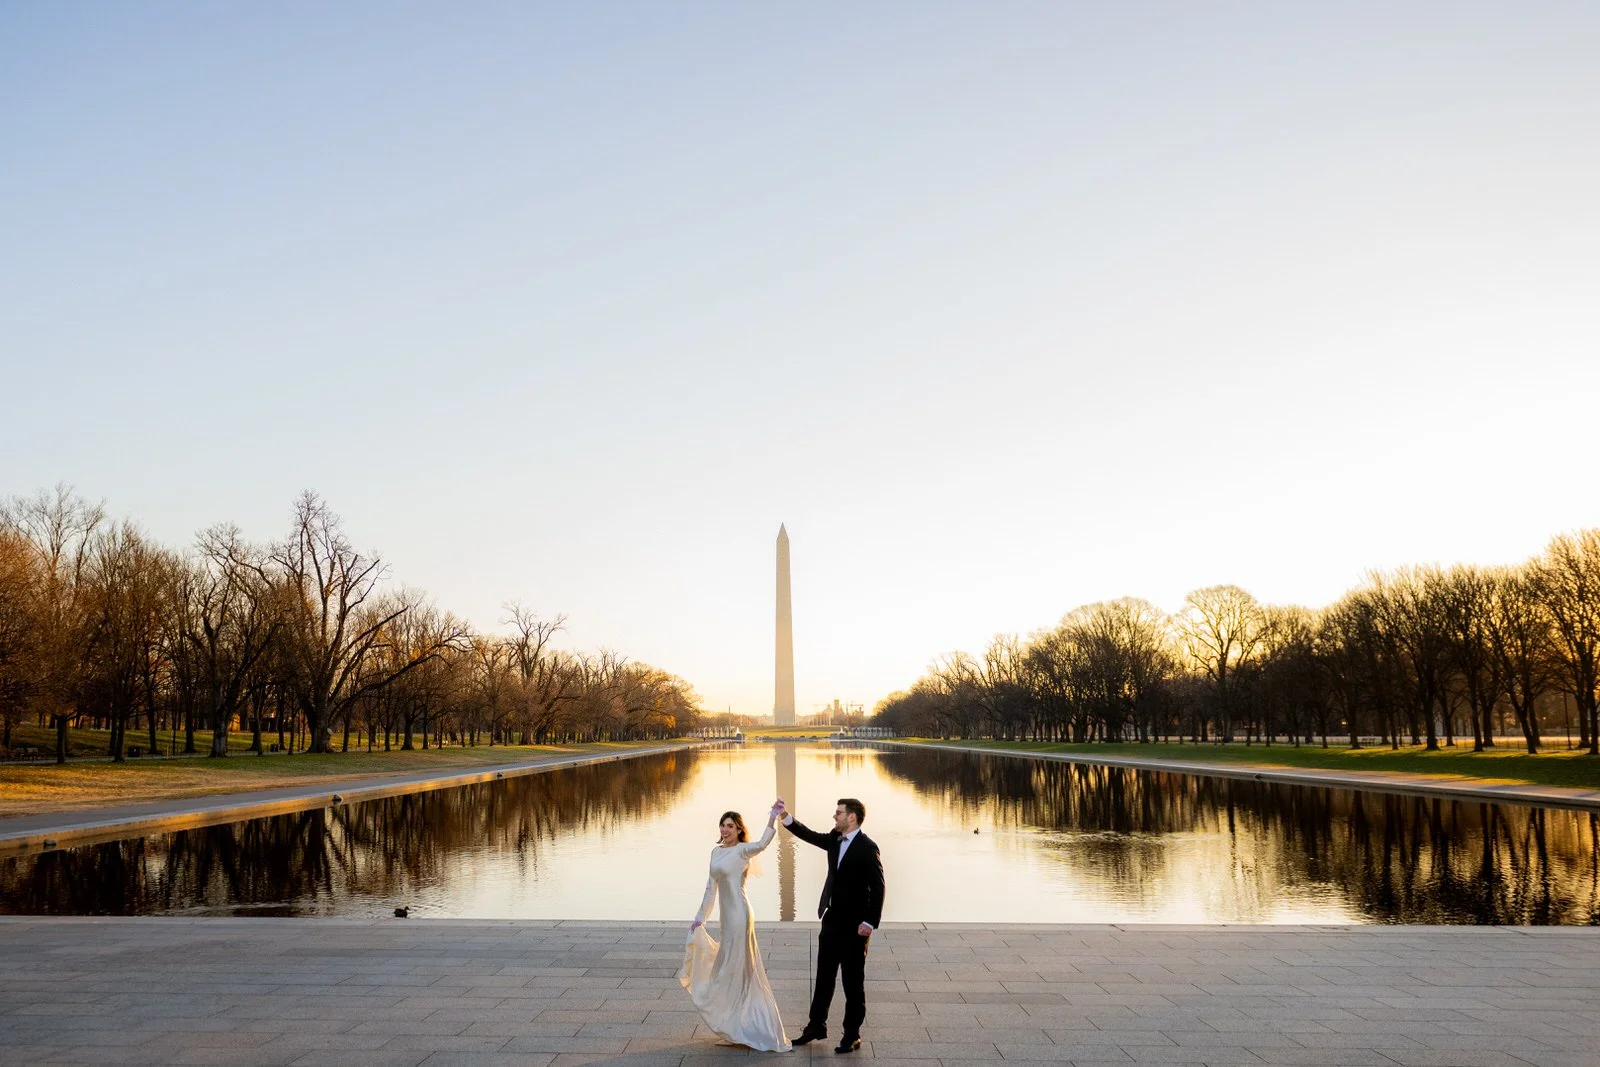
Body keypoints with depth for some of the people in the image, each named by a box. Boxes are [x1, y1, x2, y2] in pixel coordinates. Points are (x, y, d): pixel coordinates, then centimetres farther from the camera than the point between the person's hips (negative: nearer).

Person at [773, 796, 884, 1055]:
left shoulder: (867, 847, -16)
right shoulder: (835, 840, 6)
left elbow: (877, 887, -17)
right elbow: (809, 835, 7)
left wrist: (870, 922, -20)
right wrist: (785, 816, -6)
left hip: (854, 925, -7)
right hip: (832, 919, 7)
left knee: (853, 981, 4)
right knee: (824, 976, 16)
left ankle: (852, 1034, 16)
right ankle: (816, 1026, 28)